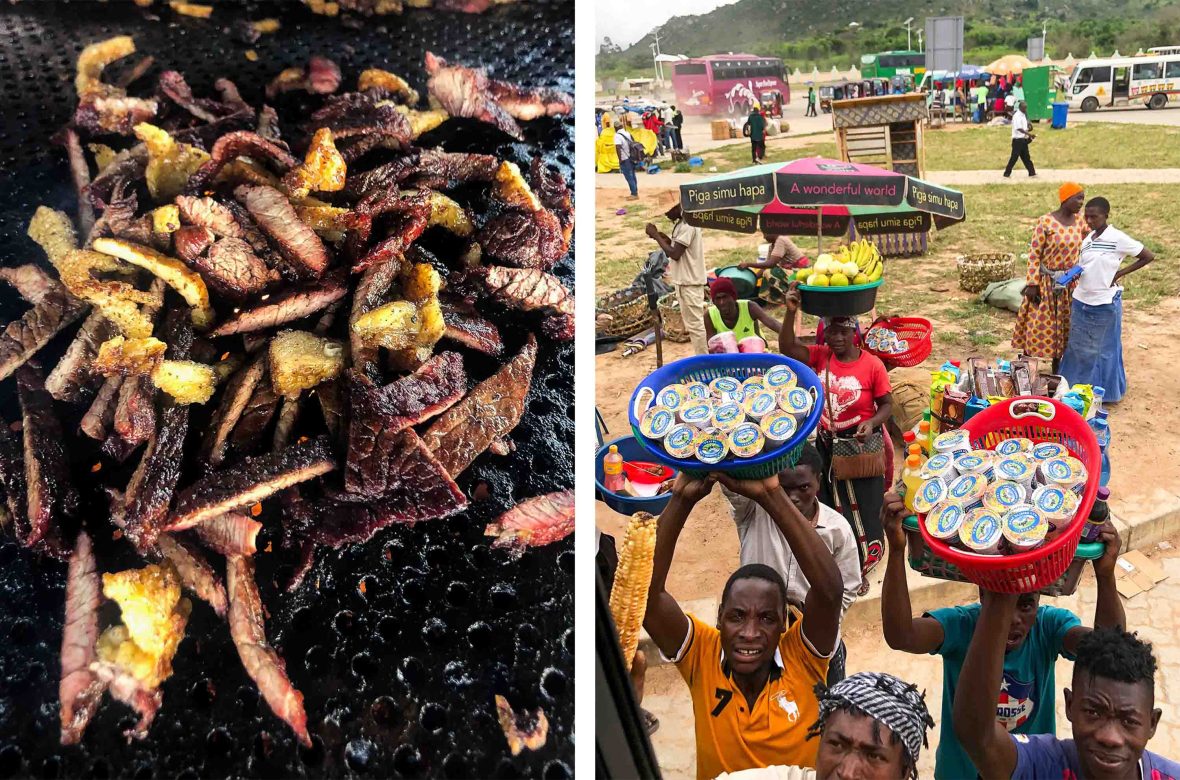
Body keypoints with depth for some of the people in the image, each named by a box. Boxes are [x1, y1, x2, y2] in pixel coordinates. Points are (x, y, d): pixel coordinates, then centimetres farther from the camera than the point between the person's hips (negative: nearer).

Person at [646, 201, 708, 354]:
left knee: (695, 323, -6)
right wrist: (663, 238, 6)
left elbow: (675, 254, -24)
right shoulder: (682, 223, 12)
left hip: (689, 282, -11)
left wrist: (656, 235, -16)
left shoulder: (687, 225, -20)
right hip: (686, 281, 11)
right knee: (693, 323, 16)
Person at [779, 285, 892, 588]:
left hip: (862, 446, -3)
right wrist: (791, 313, -34)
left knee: (863, 510, 10)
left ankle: (860, 569, 30)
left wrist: (871, 423, -28)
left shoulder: (872, 364, -15)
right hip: (827, 446, 3)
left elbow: (887, 405, -8)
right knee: (831, 509, 17)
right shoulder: (819, 356, -7)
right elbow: (787, 348, -21)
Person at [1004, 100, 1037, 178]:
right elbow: (1019, 129, -24)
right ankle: (1007, 173, 4)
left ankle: (1032, 173, 13)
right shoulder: (1017, 116, -16)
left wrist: (1029, 136, 9)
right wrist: (1029, 134, -26)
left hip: (1023, 139, 9)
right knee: (1014, 157, -4)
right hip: (1018, 140, -9)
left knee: (1026, 157, 11)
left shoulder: (1023, 115, 13)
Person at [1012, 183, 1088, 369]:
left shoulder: (1081, 221, 1)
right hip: (1046, 283, -5)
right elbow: (1034, 254, -13)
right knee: (1038, 327, 1)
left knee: (1063, 327, 13)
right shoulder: (1045, 222, -15)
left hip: (1070, 283, 5)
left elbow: (1084, 251, 9)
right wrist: (1032, 284, -15)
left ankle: (1056, 370, 26)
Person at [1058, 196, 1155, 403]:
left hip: (1105, 303, -6)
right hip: (1081, 302, 6)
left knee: (1104, 349, 8)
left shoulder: (1118, 239, -14)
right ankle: (1076, 387, 27)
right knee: (1078, 347, 13)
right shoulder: (1087, 239, 4)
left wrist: (1119, 273, -11)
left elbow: (1148, 256, -8)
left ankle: (1105, 392, 21)